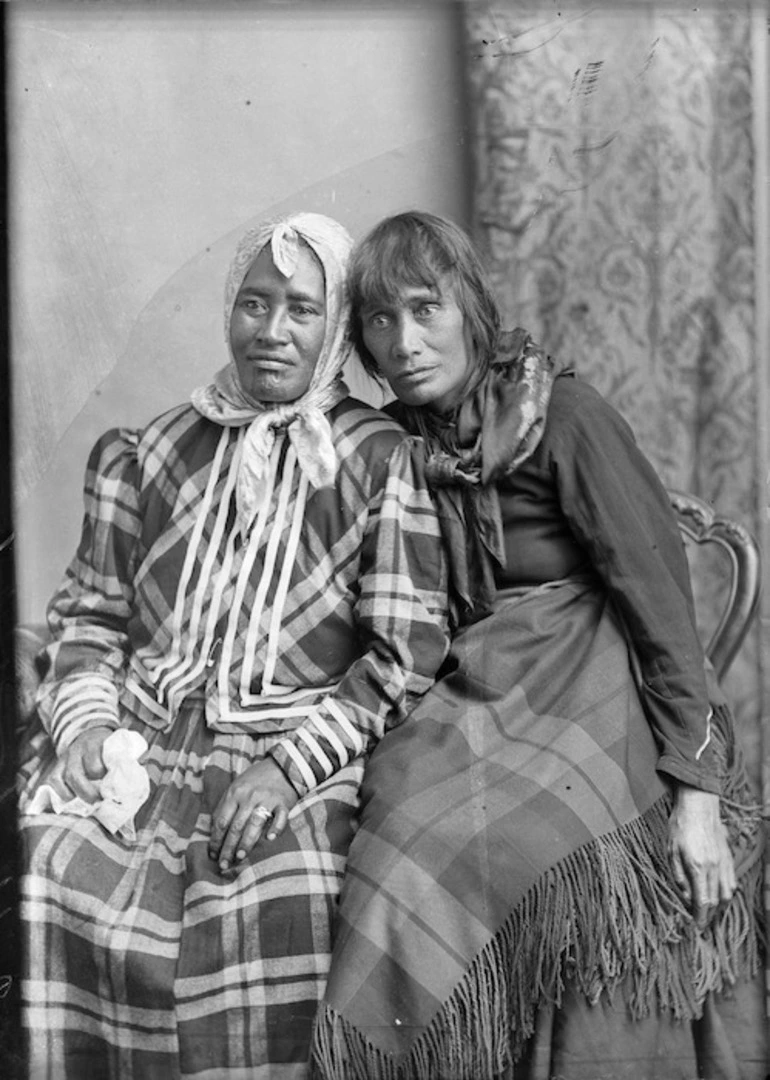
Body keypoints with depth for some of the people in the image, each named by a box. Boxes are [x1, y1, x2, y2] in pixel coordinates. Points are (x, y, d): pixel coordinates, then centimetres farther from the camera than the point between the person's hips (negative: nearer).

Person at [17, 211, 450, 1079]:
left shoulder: (379, 462, 3)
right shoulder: (152, 453, 14)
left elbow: (404, 655, -2)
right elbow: (88, 614, 15)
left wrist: (293, 764, -12)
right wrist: (85, 718, -4)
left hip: (295, 753, -2)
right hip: (138, 739, 3)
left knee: (274, 906, -30)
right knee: (59, 865, -24)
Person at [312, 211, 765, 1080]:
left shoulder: (563, 414, -8)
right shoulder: (404, 442, 9)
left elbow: (658, 595, -11)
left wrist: (696, 788, -16)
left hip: (597, 707, -5)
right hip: (485, 703, 5)